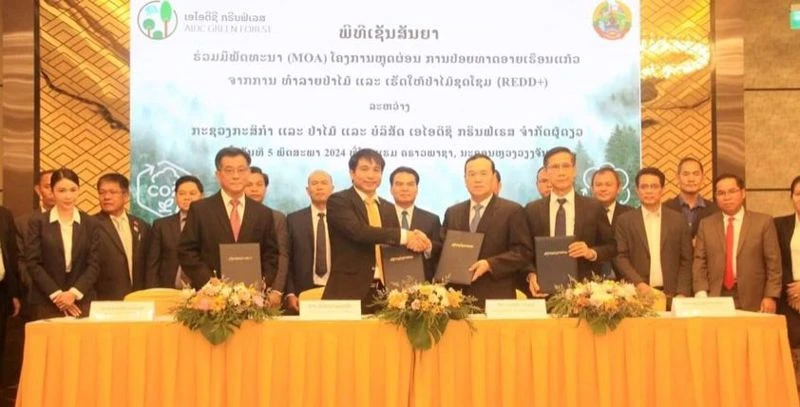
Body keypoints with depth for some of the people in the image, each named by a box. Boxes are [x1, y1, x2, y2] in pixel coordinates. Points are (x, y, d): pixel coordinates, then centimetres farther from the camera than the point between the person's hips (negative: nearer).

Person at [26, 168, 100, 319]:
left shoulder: (91, 223, 8)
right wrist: (56, 294, -11)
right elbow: (33, 263, -2)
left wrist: (74, 293, -11)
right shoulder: (37, 222, 4)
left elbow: (94, 264, 3)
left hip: (82, 301, 1)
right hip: (46, 302, -1)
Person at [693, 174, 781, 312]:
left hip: (752, 302, -1)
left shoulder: (763, 222, 4)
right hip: (715, 301, 1)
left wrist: (770, 296, -7)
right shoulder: (706, 224, 9)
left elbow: (773, 263, 1)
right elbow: (700, 262, 6)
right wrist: (701, 295, -7)